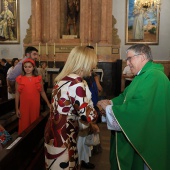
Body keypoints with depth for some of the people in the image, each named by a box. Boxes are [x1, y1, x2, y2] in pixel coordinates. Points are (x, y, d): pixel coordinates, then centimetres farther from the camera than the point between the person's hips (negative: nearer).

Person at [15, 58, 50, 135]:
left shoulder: (38, 78, 2)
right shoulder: (19, 79, 0)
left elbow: (42, 92, 8)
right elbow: (17, 94, 3)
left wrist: (48, 103, 3)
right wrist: (17, 109, 2)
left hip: (35, 106, 1)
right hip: (24, 106, -1)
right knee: (24, 126, 3)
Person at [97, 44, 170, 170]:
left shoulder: (154, 76, -24)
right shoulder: (143, 75, 10)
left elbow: (139, 107, -32)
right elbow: (127, 95, 12)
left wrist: (109, 108, -23)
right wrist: (111, 102, -6)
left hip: (147, 139, -9)